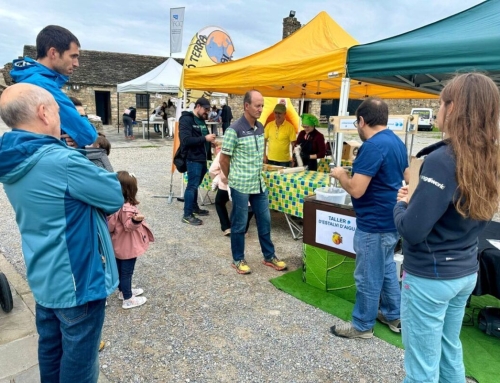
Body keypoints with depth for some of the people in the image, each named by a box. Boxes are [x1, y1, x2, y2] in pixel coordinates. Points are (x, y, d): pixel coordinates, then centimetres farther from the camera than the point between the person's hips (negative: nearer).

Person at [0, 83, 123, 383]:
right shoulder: (61, 161, -27)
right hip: (77, 279, -8)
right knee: (79, 354, 12)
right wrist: (95, 172, 0)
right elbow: (116, 196, -17)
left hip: (43, 277, 9)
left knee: (51, 348, 25)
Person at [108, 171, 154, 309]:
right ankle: (128, 300, 21)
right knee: (126, 272, 6)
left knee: (120, 270, 23)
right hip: (127, 247, -9)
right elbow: (128, 226, -30)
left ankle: (123, 291, 43)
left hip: (119, 245, 9)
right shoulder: (127, 208, -30)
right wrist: (136, 220, -48)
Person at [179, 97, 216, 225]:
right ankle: (187, 215, 3)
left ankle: (194, 208, 31)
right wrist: (205, 138, -22)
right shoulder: (186, 119, -11)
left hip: (202, 158, 8)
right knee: (192, 185, -5)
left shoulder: (202, 120, 15)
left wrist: (210, 139, 5)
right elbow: (186, 140, -22)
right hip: (193, 159, -8)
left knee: (196, 185, 18)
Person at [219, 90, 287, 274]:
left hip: (259, 184, 7)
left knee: (264, 221, 14)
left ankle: (269, 257, 29)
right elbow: (223, 160, -9)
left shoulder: (261, 128, 7)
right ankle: (238, 260, 22)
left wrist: (259, 175, 16)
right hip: (241, 186, -7)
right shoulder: (234, 130, -15)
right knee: (239, 224, 6)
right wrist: (234, 179, 2)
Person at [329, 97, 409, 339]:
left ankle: (362, 325, 21)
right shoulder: (397, 142, 8)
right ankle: (393, 316, 37)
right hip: (390, 220, 10)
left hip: (374, 224, -10)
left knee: (368, 277, 5)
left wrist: (340, 174, -8)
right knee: (387, 269, 22)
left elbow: (356, 190, -28)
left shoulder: (373, 146, -24)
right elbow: (406, 179, 19)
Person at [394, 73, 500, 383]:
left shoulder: (442, 160, -23)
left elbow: (412, 231, -25)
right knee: (450, 351, 26)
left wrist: (401, 203, -6)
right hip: (466, 273, 8)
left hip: (429, 277, -8)